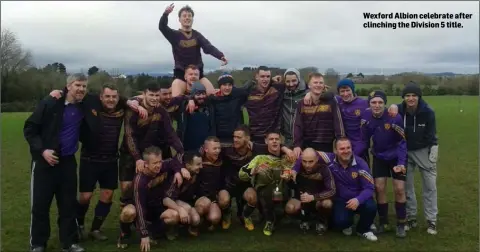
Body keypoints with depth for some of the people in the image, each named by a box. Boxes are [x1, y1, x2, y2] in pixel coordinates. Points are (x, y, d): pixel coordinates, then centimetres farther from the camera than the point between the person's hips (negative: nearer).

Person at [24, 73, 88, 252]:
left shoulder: (84, 108, 2)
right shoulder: (50, 103, -11)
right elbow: (29, 128, -8)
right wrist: (42, 150, -18)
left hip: (68, 162, 4)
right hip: (45, 161, -4)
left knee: (68, 204, 9)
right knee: (40, 204, 4)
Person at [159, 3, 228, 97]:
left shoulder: (197, 35, 6)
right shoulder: (175, 35, 3)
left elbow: (209, 47, -10)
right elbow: (162, 27, -14)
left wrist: (221, 56, -30)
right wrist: (166, 13, -35)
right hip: (180, 73, -2)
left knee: (213, 94, -11)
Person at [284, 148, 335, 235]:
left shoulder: (323, 169, -22)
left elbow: (332, 191, -23)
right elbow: (293, 187, -5)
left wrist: (313, 197, -35)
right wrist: (288, 179, -29)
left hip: (318, 199, -1)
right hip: (301, 198, 1)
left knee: (327, 204, -34)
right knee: (289, 209, -29)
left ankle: (321, 221, 3)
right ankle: (305, 218, 8)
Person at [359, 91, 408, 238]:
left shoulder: (395, 118, -26)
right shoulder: (366, 117, -16)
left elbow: (402, 142, -17)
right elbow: (364, 141, -7)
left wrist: (401, 162, -25)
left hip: (396, 157, -3)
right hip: (379, 157, 3)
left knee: (399, 189, -4)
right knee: (379, 188, 1)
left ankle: (401, 224, 15)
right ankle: (383, 223, 18)